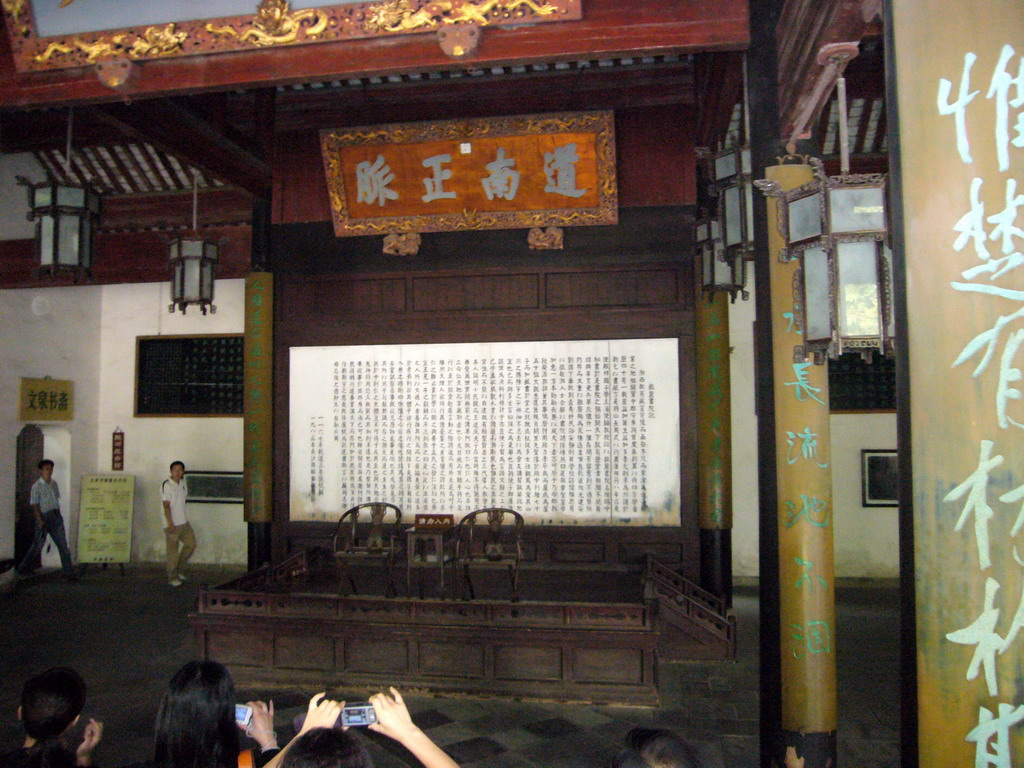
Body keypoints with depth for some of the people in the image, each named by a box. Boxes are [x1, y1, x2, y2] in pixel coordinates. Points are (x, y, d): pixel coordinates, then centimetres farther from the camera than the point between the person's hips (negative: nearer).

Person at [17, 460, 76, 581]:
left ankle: (69, 572, 4)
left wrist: (58, 515, 14)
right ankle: (24, 568, 29)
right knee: (38, 545, 6)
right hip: (44, 517, -5)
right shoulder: (37, 486, -9)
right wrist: (39, 520, -16)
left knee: (63, 545, 2)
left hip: (56, 516, 5)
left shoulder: (54, 483, 9)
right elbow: (34, 504, -11)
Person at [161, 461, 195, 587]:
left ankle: (178, 569, 24)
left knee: (191, 544, 9)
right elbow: (166, 506, -16)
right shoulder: (166, 485, -13)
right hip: (172, 524, -7)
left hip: (184, 522, 7)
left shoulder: (183, 484, 10)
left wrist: (183, 518, 18)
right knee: (172, 550, 0)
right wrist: (170, 524, -20)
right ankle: (172, 577, 11)